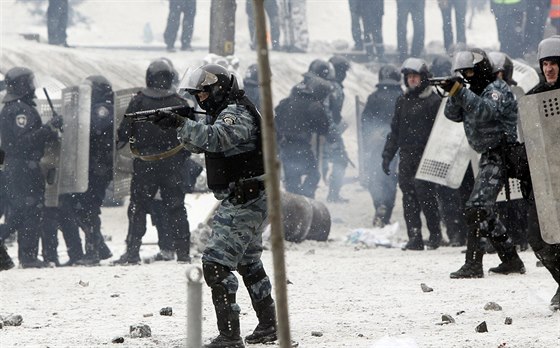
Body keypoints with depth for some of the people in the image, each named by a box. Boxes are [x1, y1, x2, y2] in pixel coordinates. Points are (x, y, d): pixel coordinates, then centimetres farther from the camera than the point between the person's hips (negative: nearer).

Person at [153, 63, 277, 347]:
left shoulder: (237, 114, -16)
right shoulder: (223, 113, 16)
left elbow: (215, 138, -34)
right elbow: (197, 144, 17)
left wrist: (181, 123, -38)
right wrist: (177, 125, -1)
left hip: (245, 203, -11)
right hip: (244, 202, 11)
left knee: (216, 263, -17)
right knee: (249, 262, 24)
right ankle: (268, 325, 35)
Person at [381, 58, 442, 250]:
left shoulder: (434, 101, -2)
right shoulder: (402, 101, 16)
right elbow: (395, 131, 20)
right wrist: (387, 155, 14)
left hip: (425, 155, -6)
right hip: (406, 156, 6)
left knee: (424, 193, -11)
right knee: (409, 196, 1)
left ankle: (435, 233, 3)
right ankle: (414, 237, 4)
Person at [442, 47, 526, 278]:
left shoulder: (497, 89, -11)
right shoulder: (474, 92, 16)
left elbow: (486, 112, -29)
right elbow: (453, 114, 8)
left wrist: (460, 92, -32)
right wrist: (454, 94, -9)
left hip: (501, 154, -10)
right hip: (489, 156, 10)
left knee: (476, 209, -18)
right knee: (485, 211, 15)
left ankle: (473, 264, -21)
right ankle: (511, 259, 21)